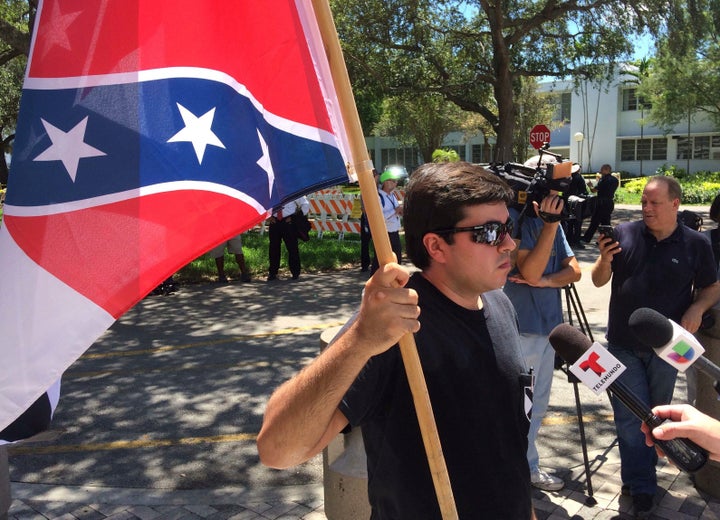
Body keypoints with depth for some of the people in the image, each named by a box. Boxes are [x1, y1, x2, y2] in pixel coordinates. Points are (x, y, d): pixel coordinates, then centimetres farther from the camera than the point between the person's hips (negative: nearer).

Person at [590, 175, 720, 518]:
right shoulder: (624, 233, -5)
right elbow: (599, 281, 0)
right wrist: (605, 260, -21)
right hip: (623, 345, -1)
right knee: (629, 416, 1)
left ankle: (638, 476, 34)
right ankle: (642, 489, 14)